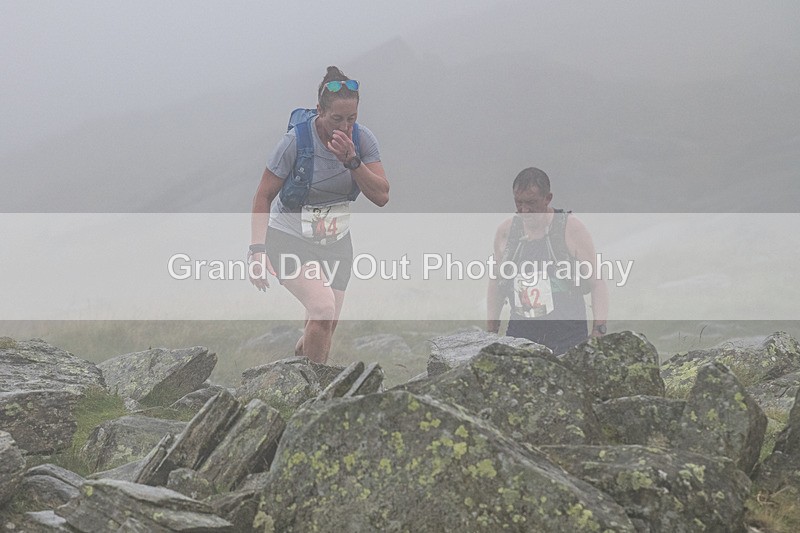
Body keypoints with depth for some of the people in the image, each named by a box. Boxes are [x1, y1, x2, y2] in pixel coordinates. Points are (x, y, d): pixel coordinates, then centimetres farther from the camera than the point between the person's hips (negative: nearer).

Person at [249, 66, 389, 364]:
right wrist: (257, 251, -22)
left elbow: (381, 196, -13)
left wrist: (351, 160, -26)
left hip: (336, 243, 5)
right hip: (290, 239, -5)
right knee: (323, 307, -27)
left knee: (325, 327, 7)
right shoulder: (296, 141, -20)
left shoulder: (362, 140, -8)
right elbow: (264, 196, -13)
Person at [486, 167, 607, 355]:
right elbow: (496, 283, 19)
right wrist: (491, 332, 16)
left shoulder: (571, 229, -3)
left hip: (567, 335, -3)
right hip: (520, 334, 3)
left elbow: (596, 283, -2)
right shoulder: (505, 232, 7)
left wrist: (598, 332, -10)